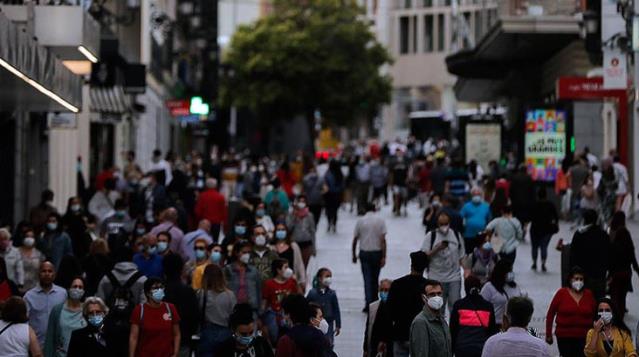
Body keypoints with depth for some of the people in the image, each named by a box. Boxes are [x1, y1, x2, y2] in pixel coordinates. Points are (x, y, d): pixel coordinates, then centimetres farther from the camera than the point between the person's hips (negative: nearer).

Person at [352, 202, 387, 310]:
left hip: (364, 253, 0)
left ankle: (368, 303, -13)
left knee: (367, 279, -1)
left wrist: (354, 255, 15)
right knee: (375, 279, 14)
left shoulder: (360, 221, 0)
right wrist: (384, 257, -8)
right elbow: (383, 240, -10)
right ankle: (374, 302, 21)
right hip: (377, 253, 0)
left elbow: (355, 240, 3)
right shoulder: (380, 221, -4)